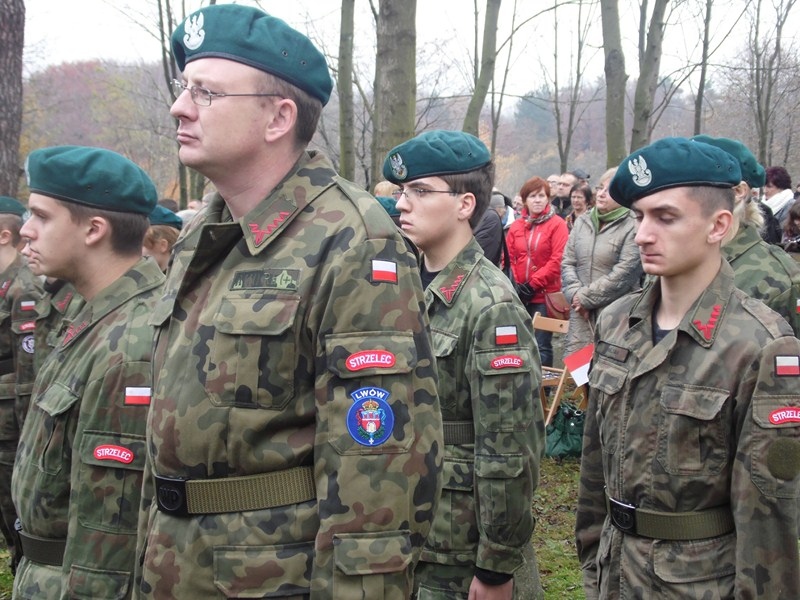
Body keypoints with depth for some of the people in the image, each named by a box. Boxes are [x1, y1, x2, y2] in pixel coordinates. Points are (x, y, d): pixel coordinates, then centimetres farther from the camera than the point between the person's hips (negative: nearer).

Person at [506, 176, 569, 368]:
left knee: (541, 345, -4)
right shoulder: (516, 225, 9)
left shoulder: (557, 224, -4)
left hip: (544, 295, -4)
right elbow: (508, 258, 9)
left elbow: (558, 260, -11)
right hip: (520, 295, 4)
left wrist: (533, 284, -13)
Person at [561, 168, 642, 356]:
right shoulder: (582, 222, 14)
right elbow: (567, 263, 11)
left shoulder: (633, 227, -7)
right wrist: (575, 294, -7)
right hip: (581, 315, 6)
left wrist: (586, 297, -10)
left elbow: (624, 273, -13)